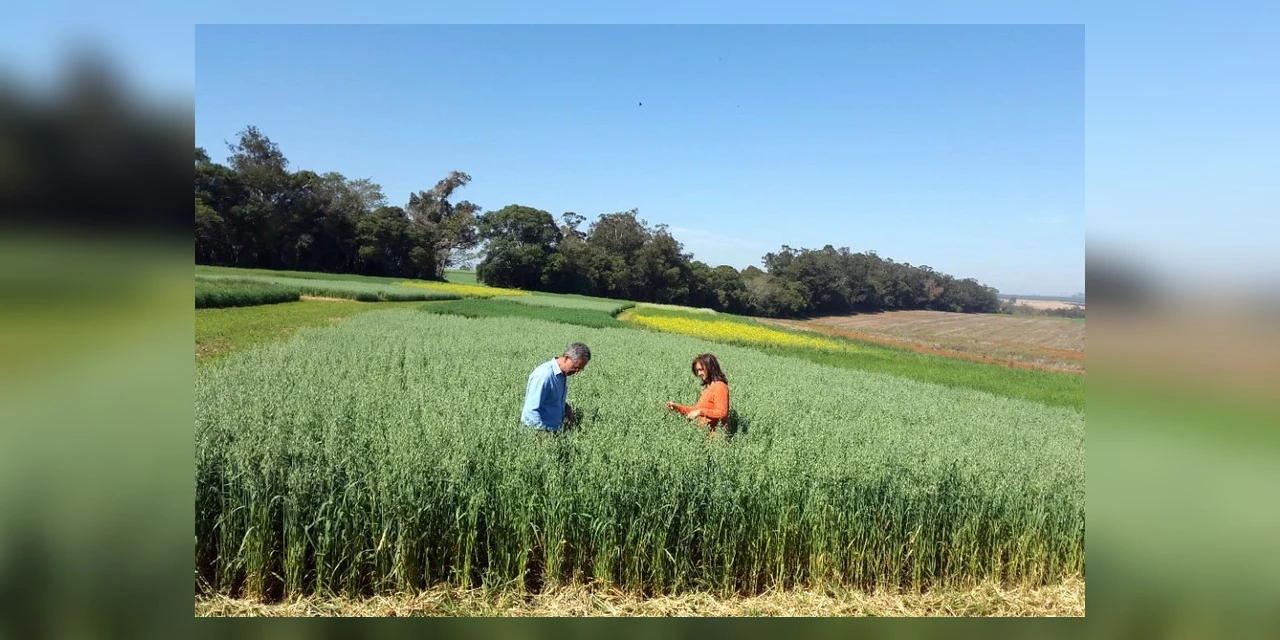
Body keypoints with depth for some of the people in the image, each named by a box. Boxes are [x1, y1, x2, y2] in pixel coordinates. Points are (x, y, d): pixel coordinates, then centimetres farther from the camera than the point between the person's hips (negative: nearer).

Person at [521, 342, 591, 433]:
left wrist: (566, 407, 5)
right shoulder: (544, 375, -20)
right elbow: (531, 411, -21)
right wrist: (546, 432, -20)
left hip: (555, 429, 8)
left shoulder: (563, 374, 6)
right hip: (538, 431, -8)